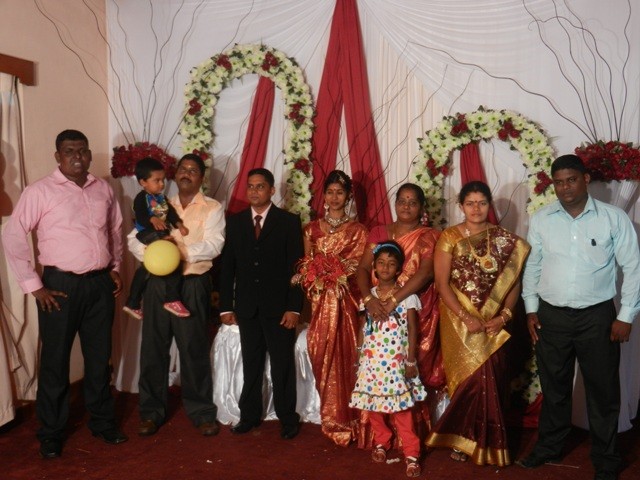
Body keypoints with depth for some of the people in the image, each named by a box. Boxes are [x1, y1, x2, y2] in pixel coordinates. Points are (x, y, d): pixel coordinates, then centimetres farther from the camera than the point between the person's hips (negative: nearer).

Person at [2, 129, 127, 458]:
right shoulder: (41, 191, -8)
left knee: (100, 358, 15)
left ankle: (102, 422, 32)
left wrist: (115, 267, 12)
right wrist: (33, 286, -10)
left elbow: (116, 229, 20)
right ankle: (51, 434, 25)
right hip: (61, 285, -4)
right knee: (55, 361, 8)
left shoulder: (103, 189, 7)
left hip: (100, 284, 4)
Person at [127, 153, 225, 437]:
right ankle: (152, 411, 22)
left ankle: (201, 412, 18)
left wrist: (181, 251, -21)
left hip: (192, 285, -3)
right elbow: (134, 239, 5)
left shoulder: (212, 209, 2)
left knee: (194, 349, 4)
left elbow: (213, 246, -11)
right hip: (158, 283, 3)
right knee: (153, 348, 8)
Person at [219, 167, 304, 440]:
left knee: (283, 365, 5)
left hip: (278, 306, -3)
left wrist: (294, 307, -11)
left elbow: (296, 267, -5)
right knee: (251, 364, 12)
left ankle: (287, 419, 19)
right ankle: (250, 415, 25)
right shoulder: (235, 222, 8)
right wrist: (226, 306, 3)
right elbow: (227, 266, 7)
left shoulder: (289, 222, -2)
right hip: (246, 306, 3)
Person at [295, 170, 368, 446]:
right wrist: (315, 278, -9)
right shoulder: (312, 229, 11)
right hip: (320, 302, 2)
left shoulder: (358, 230, 3)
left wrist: (338, 274, -16)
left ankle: (344, 419, 14)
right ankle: (332, 419, 19)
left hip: (346, 302, -2)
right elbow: (306, 266, 11)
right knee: (322, 357, 4)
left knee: (344, 356, -1)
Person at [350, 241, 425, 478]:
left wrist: (411, 361, -8)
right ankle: (381, 442, 31)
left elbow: (412, 330, -4)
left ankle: (411, 454, 8)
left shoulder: (407, 295, -4)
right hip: (371, 361, 4)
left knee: (401, 408, -3)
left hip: (396, 361, -3)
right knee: (373, 405, 10)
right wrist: (359, 357, 8)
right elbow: (362, 329, 10)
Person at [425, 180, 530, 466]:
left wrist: (503, 316, -12)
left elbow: (514, 281, 2)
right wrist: (467, 318, -16)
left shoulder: (505, 240, 3)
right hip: (459, 321, -2)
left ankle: (485, 440, 26)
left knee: (491, 380, 6)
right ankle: (462, 439, 20)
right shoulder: (449, 238, -4)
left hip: (494, 323, 2)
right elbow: (442, 284, -8)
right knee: (469, 379, 0)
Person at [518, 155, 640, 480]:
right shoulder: (541, 220, 0)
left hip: (598, 316, -2)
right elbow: (532, 266, 7)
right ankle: (549, 446, 36)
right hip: (551, 315, 2)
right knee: (554, 386, 17)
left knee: (603, 390, 10)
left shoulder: (614, 218, -7)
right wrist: (531, 309, 5)